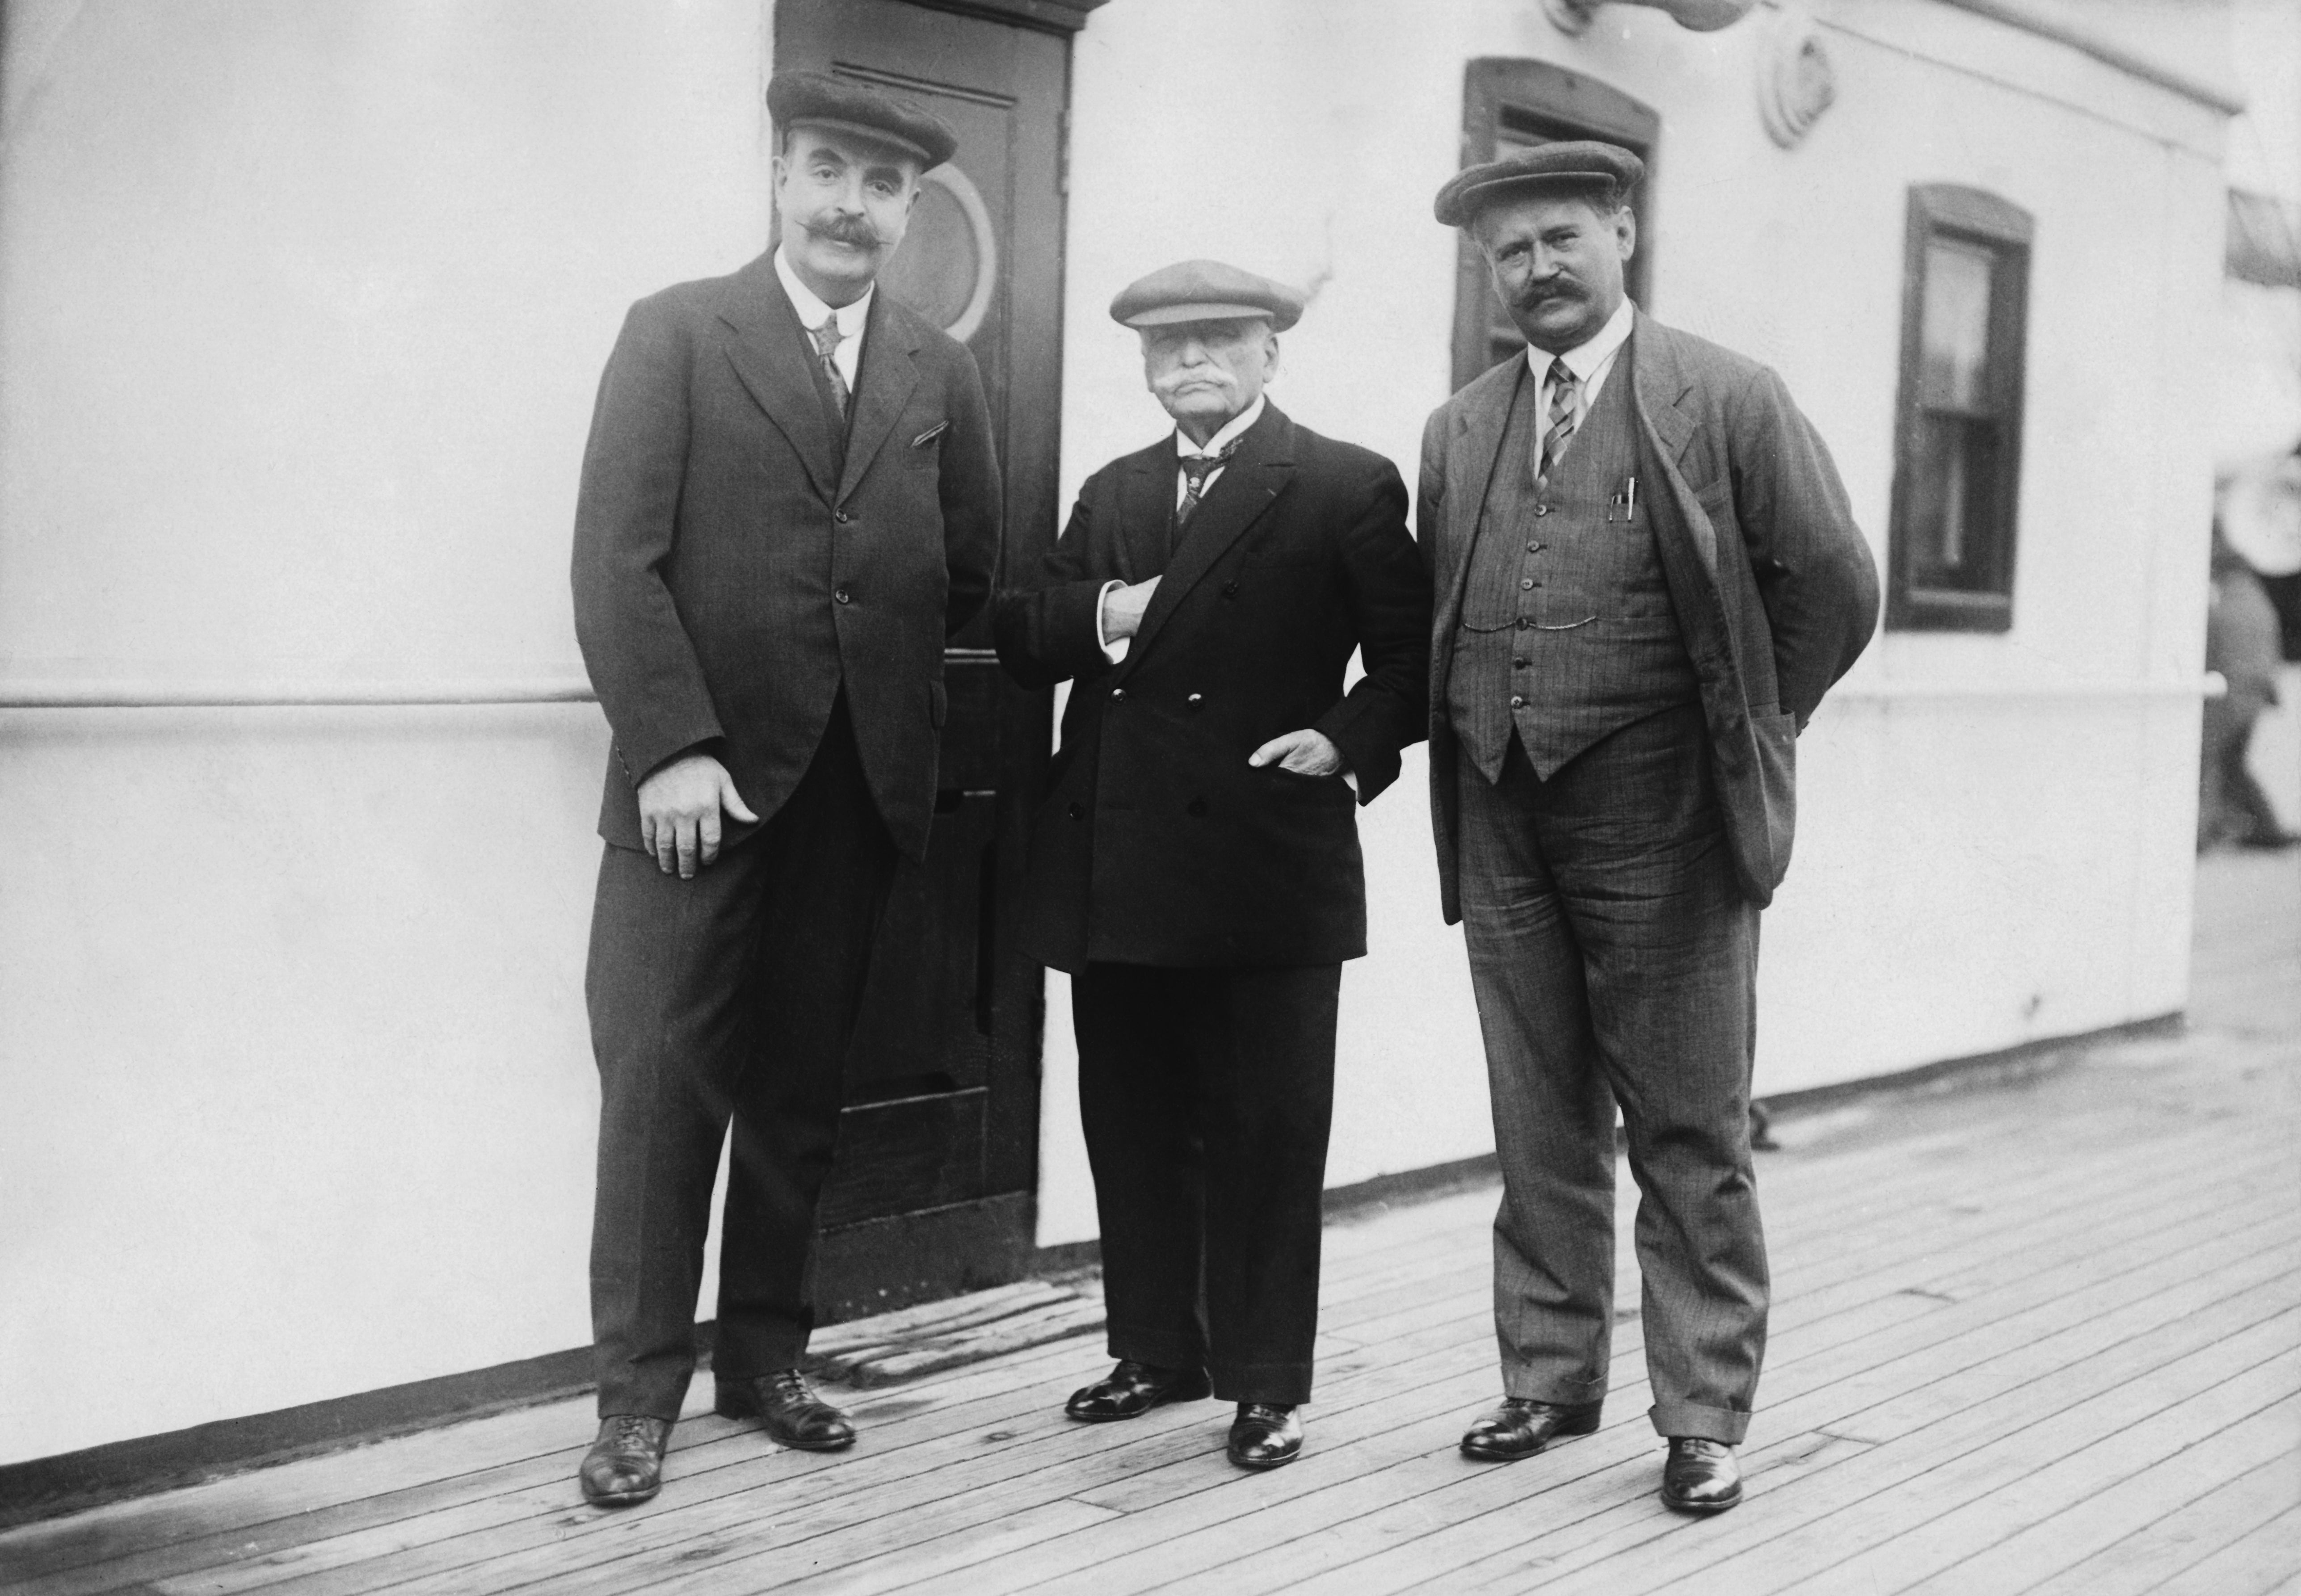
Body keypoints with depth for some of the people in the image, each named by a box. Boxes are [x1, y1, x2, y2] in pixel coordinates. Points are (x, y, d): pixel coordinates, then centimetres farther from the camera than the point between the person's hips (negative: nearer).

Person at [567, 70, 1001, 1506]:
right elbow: (616, 556, -7)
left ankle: (765, 1354, 22)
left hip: (861, 781, 3)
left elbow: (971, 571, 16)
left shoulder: (943, 375, 11)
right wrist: (671, 743, -15)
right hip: (703, 771, -3)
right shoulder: (676, 333, 1)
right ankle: (641, 1389, 6)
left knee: (803, 1083, 9)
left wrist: (879, 665, 5)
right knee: (662, 1075, -4)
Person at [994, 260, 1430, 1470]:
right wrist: (1094, 615, -8)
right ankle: (1157, 1350, 28)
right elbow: (1023, 645, 11)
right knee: (1132, 1126, 13)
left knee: (1266, 1132, 2)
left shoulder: (1345, 487, 0)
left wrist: (1348, 741, -14)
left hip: (1264, 866, -5)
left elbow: (1412, 657, 1)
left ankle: (1266, 1380, 14)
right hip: (1115, 862, 5)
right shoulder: (1111, 495, 16)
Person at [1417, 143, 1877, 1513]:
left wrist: (1747, 735, 4)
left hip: (1659, 823, -4)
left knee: (1690, 1136, 3)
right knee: (1540, 1131, 13)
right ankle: (1551, 1383, 25)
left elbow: (1834, 585, -1)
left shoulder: (1726, 400, -3)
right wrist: (1483, 735, 9)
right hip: (1500, 823, 4)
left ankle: (1706, 1415, 12)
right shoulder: (1459, 432, 10)